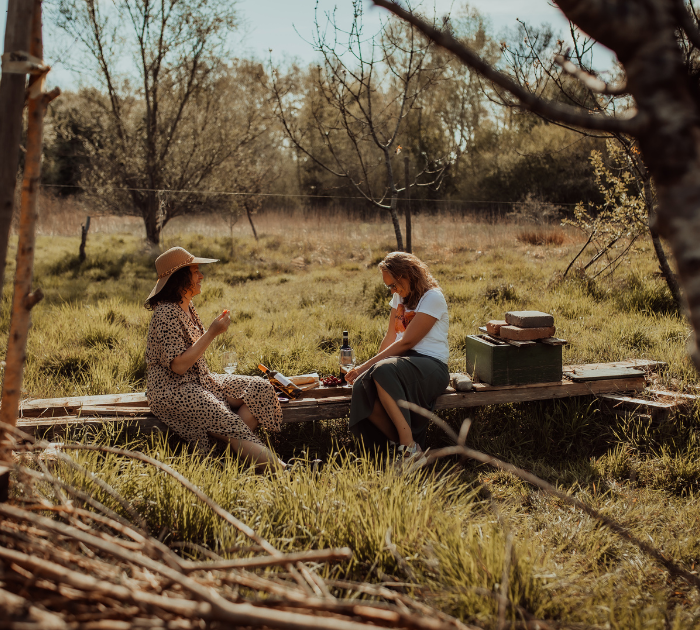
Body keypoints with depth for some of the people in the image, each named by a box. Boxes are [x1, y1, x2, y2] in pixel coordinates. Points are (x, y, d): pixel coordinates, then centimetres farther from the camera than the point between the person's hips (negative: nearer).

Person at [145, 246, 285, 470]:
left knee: (260, 389, -8)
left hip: (199, 380, 10)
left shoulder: (187, 307, 12)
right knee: (230, 424, -29)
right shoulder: (166, 314, -18)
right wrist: (212, 333, -22)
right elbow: (178, 365, -24)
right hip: (172, 390, -10)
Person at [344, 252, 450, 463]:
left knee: (384, 372, -39)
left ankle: (410, 447, -36)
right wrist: (372, 366, 4)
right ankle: (400, 443, -24)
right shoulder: (400, 296, 18)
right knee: (362, 386, -27)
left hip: (431, 366, -7)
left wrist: (366, 366, -13)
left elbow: (406, 342, -14)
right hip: (404, 360, 7)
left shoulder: (433, 298, -8)